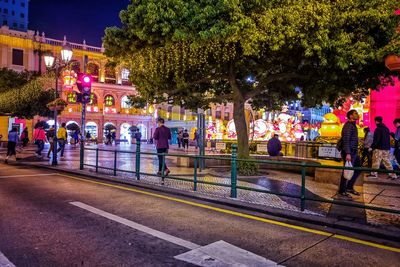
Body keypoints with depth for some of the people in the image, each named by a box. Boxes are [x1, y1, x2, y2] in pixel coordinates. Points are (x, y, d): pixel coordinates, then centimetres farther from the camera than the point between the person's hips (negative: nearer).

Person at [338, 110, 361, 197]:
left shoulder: (353, 125, 17)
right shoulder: (348, 126, -14)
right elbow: (346, 140, -22)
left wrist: (355, 151, 20)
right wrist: (348, 153, -28)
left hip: (354, 152, 10)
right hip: (349, 152, -10)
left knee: (358, 169, 14)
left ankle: (349, 187, 24)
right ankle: (342, 191, 10)